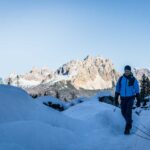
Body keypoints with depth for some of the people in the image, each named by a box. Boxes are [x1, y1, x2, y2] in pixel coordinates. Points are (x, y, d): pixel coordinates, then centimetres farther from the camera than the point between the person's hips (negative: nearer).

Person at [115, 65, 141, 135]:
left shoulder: (133, 79, -6)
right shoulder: (121, 79, 0)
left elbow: (137, 91, -2)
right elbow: (117, 89, 6)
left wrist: (138, 101, -4)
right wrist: (116, 99, 4)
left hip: (131, 98, -3)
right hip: (123, 98, 3)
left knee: (128, 112, -16)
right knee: (124, 112, 7)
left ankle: (127, 128, -9)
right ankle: (130, 122, 36)